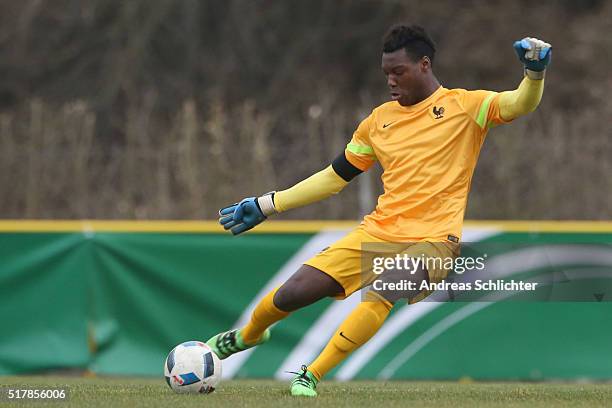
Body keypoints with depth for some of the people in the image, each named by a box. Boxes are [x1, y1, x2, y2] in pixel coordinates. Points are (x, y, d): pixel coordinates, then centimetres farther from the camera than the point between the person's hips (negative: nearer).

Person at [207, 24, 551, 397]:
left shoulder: (465, 106, 0)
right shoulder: (381, 119, 14)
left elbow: (521, 104, -14)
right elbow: (335, 177, 21)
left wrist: (535, 73, -36)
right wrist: (265, 205, 19)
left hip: (432, 240, -5)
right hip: (377, 233, 5)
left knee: (381, 294, -35)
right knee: (290, 295, -3)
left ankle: (311, 377, -23)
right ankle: (246, 337, 30)